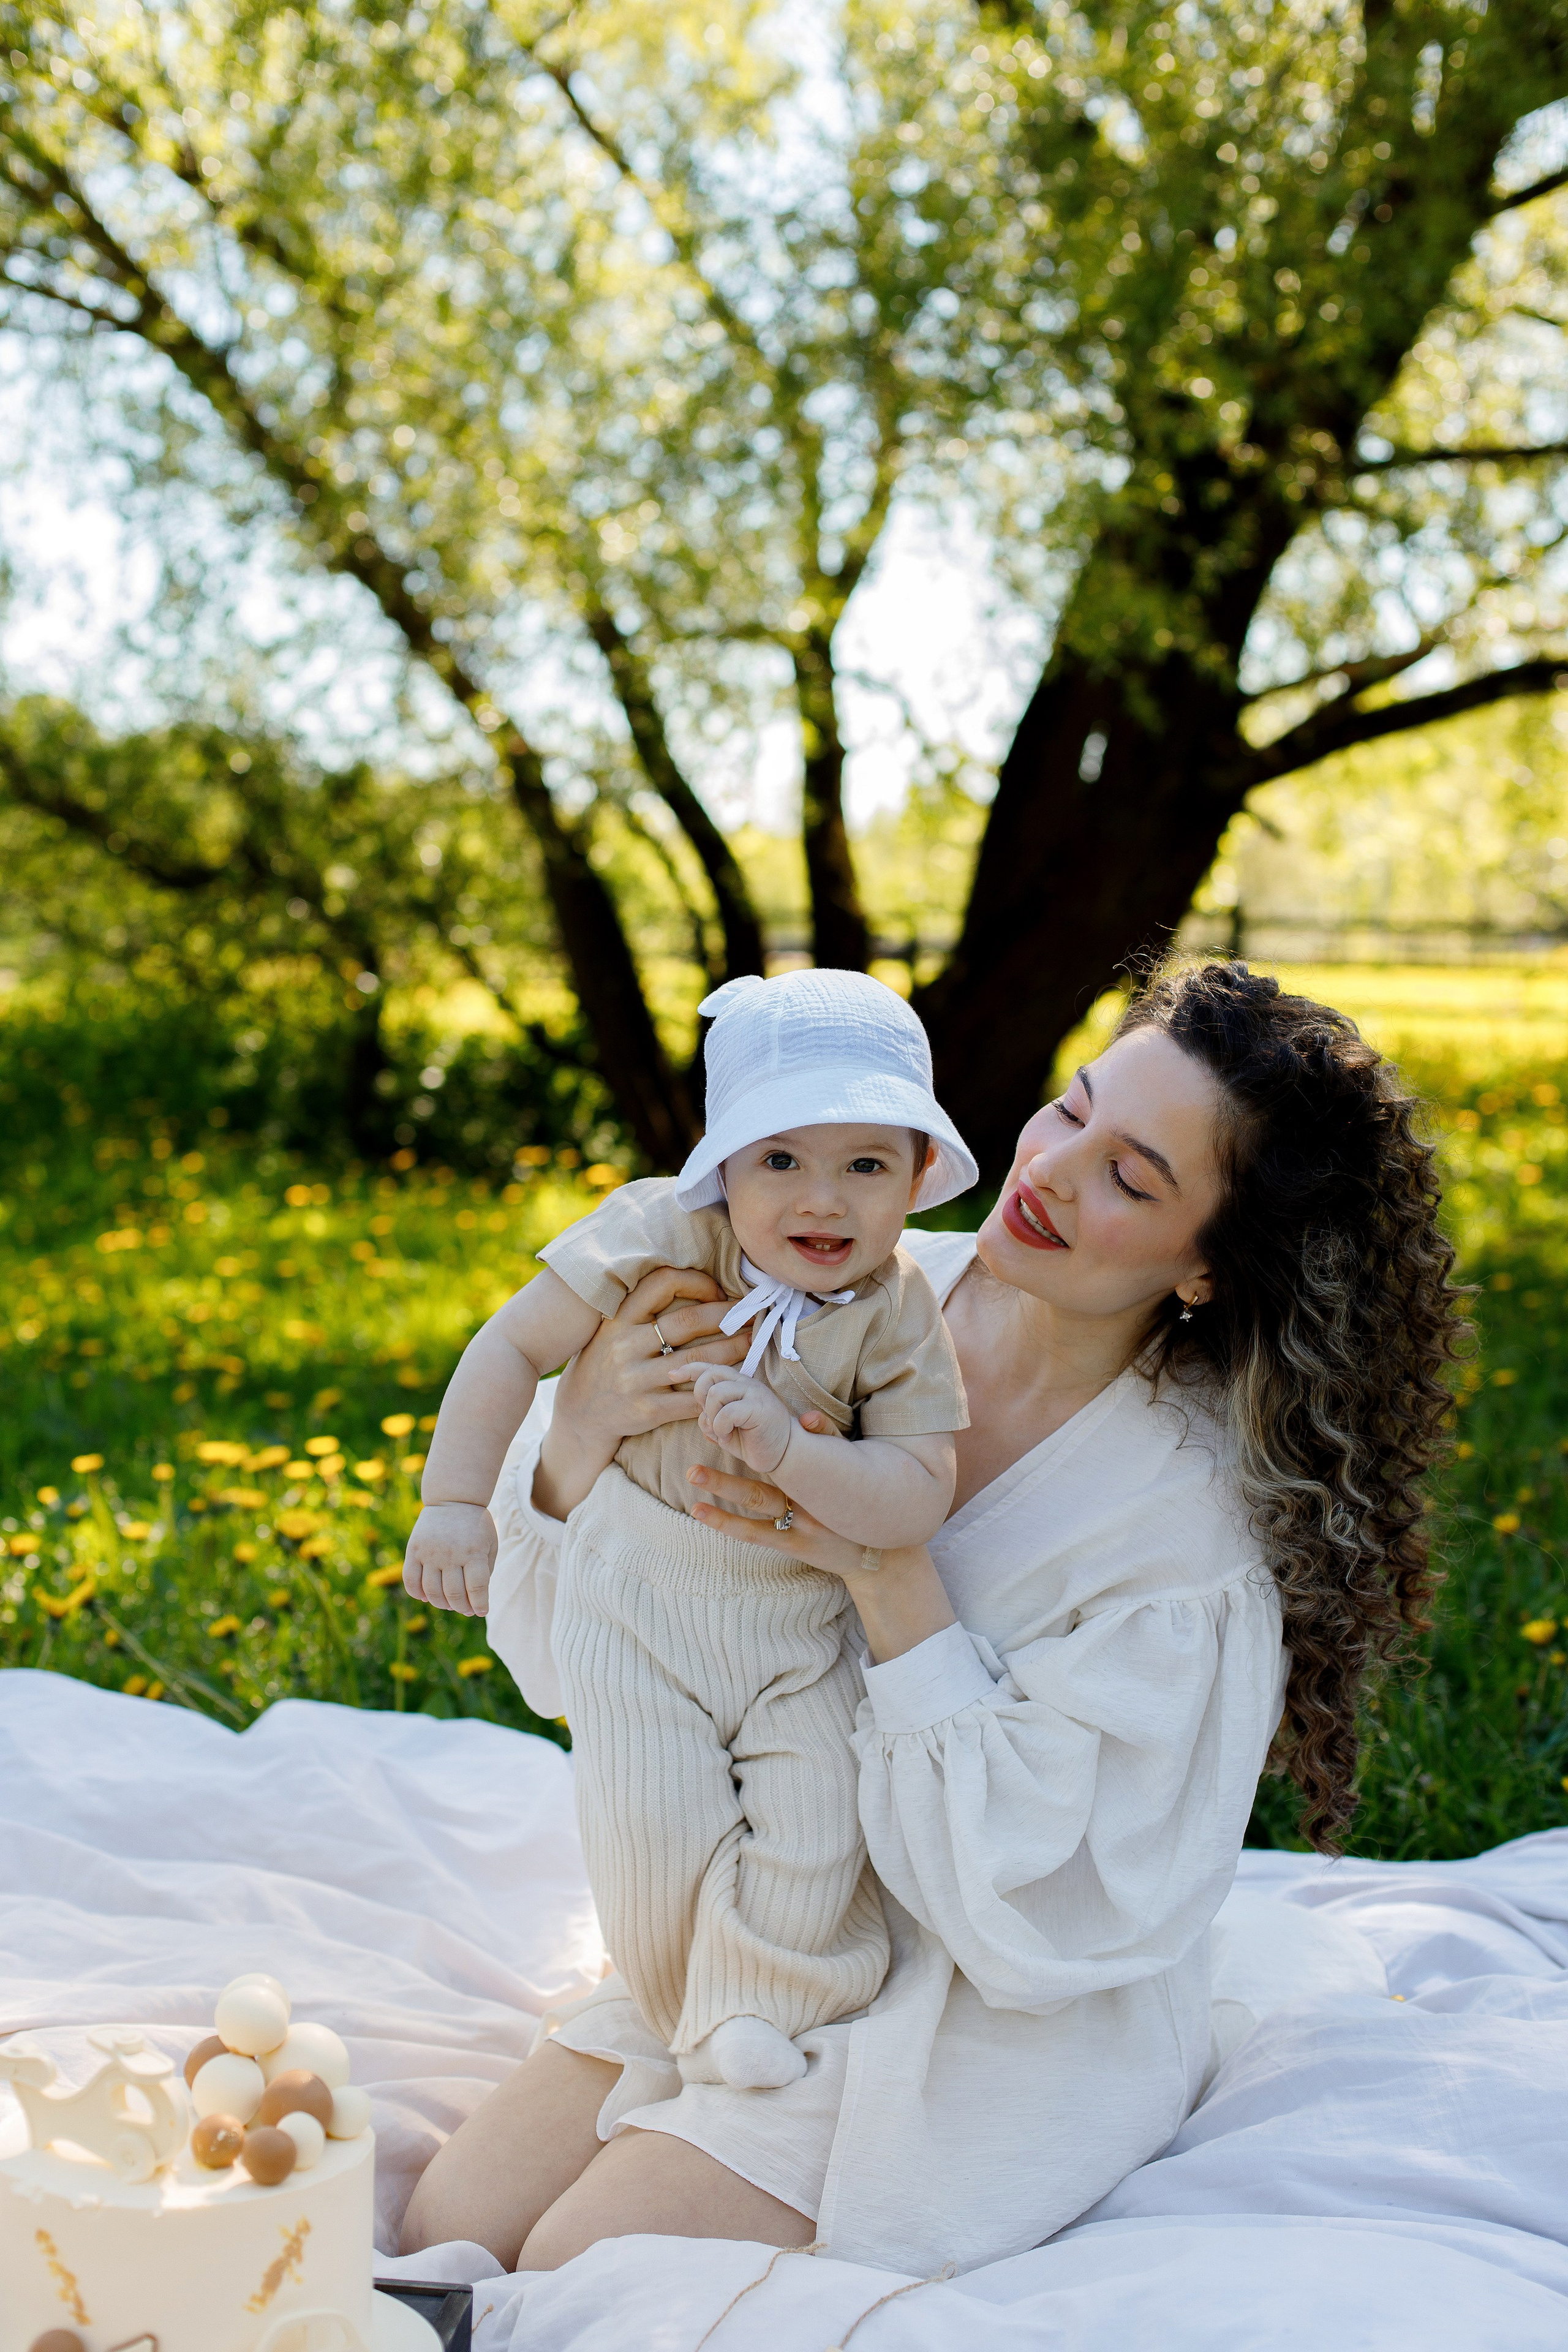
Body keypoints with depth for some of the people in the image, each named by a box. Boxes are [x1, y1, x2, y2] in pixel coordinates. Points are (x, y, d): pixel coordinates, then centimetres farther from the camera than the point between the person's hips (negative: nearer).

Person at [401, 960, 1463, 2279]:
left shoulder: (1198, 1513, -22)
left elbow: (1044, 1909, -22)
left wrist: (887, 1577, -28)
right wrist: (573, 1451, -24)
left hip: (1005, 2028, -5)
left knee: (580, 2273, -13)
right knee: (450, 2227, -2)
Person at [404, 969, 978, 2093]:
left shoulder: (899, 1314, -12)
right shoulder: (663, 1235, -16)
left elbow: (918, 1499, -20)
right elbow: (517, 1346, -8)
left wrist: (785, 1446, -34)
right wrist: (455, 1503, -9)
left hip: (802, 1620, 2)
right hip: (642, 1597, -1)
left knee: (815, 1837, -8)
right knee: (660, 1832, -7)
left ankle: (754, 2004, 16)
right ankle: (689, 2013, 19)